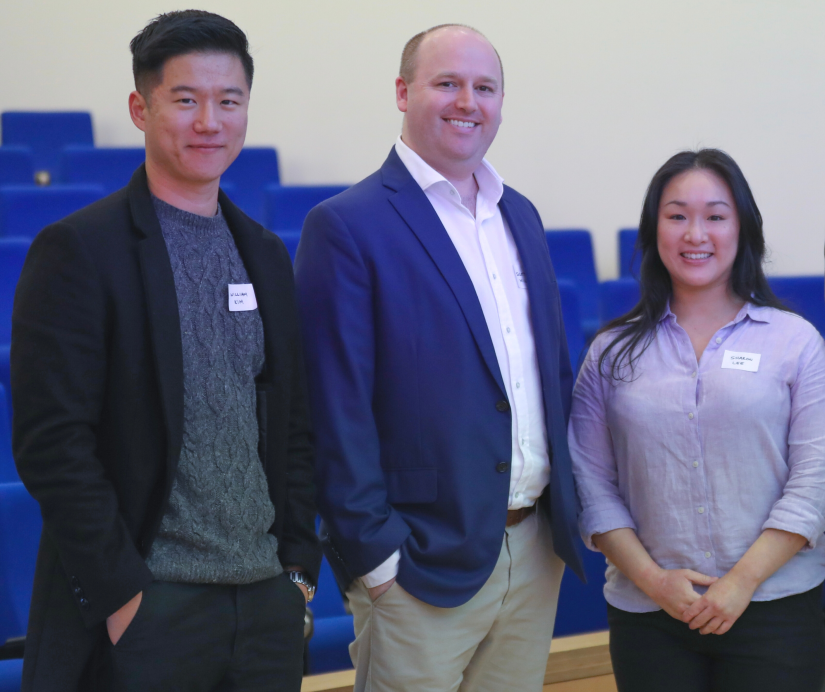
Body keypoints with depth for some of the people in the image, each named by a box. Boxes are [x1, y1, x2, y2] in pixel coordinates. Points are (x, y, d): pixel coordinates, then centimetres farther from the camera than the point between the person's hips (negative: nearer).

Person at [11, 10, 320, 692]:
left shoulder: (268, 257, 11)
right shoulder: (79, 250, -8)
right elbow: (51, 443, -13)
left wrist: (300, 564, 6)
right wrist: (119, 592, -15)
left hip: (270, 607, 6)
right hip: (147, 610, -5)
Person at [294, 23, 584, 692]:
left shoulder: (521, 216, 13)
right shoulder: (347, 226, -9)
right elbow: (337, 409, -12)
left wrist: (567, 509, 11)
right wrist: (374, 555, -14)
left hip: (537, 550, 6)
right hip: (427, 562, -6)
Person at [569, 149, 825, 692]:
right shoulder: (614, 351, 6)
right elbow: (592, 483, 3)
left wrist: (743, 582, -11)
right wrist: (651, 578, -8)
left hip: (773, 606, -1)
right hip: (649, 613, 1)